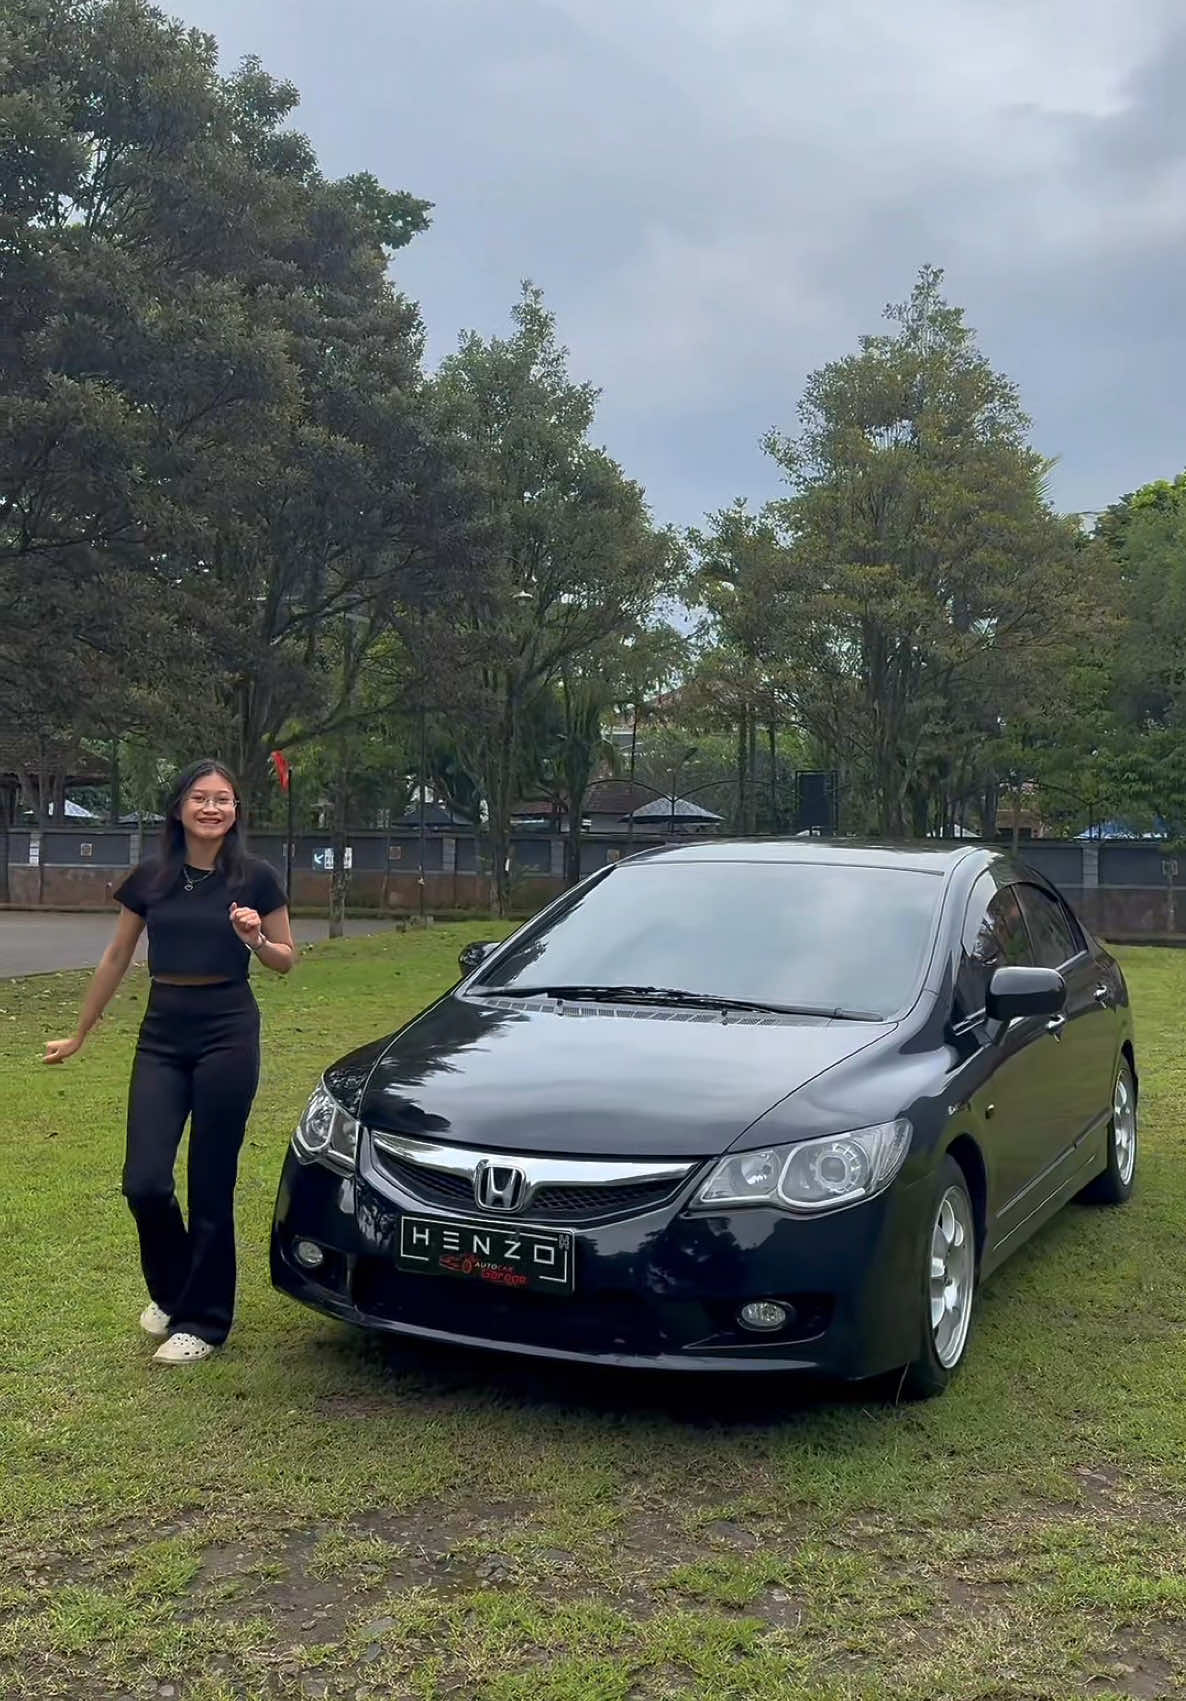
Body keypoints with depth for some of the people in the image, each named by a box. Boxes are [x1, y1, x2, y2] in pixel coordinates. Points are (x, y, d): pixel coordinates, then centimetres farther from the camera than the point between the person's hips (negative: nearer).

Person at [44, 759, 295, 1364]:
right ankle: (169, 1290, 25)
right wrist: (78, 1035, 18)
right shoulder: (149, 878, 3)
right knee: (144, 1182, -4)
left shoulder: (255, 878, -3)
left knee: (211, 1184, 1)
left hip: (228, 1035, -2)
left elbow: (285, 961, 7)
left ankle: (202, 1319, 17)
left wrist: (256, 939, -16)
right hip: (161, 1036, 3)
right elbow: (116, 959, 13)